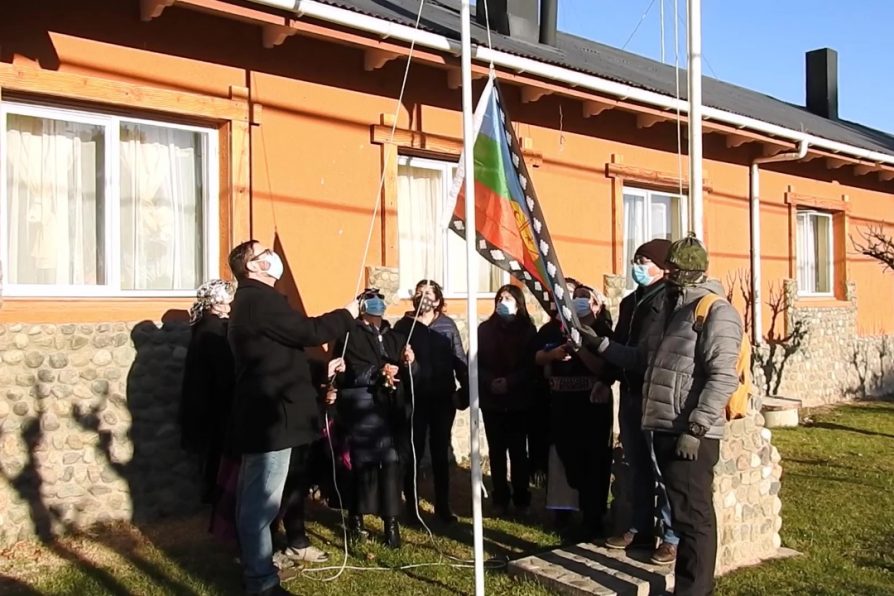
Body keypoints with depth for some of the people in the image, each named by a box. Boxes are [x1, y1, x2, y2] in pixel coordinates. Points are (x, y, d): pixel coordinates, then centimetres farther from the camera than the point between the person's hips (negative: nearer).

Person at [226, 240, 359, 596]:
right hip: (271, 416, -11)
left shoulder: (250, 301, 18)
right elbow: (308, 331, -19)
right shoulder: (260, 300, -16)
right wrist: (348, 314, -4)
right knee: (262, 501, -4)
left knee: (253, 498, 18)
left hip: (260, 414, 11)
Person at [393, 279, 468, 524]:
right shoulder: (403, 325, 1)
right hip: (414, 398, -1)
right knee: (413, 453, 4)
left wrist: (465, 388, -7)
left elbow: (459, 359, 2)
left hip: (443, 398, 2)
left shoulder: (448, 325, 5)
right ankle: (412, 508, 15)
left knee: (441, 453, 11)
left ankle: (443, 507, 21)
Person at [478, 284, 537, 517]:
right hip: (491, 400, 1)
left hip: (519, 400, -1)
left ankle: (521, 500, 10)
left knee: (518, 450, 1)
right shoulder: (485, 329, 7)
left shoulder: (527, 330, 4)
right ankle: (500, 500, 11)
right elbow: (475, 362, 0)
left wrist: (510, 382, -17)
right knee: (496, 450, 3)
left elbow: (532, 365, -4)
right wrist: (490, 382, -17)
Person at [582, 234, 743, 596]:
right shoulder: (669, 309, 17)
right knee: (679, 509, 16)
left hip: (691, 433, -9)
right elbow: (640, 358, 23)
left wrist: (695, 429, -22)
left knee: (691, 513, -2)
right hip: (664, 427, 9)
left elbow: (722, 378, -19)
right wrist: (598, 344, 15)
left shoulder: (716, 312, -11)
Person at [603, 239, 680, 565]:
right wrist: (606, 380, 19)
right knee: (636, 467, 14)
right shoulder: (629, 302, 16)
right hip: (630, 394, 8)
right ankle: (640, 528, 24)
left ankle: (672, 537, 5)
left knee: (662, 469, -3)